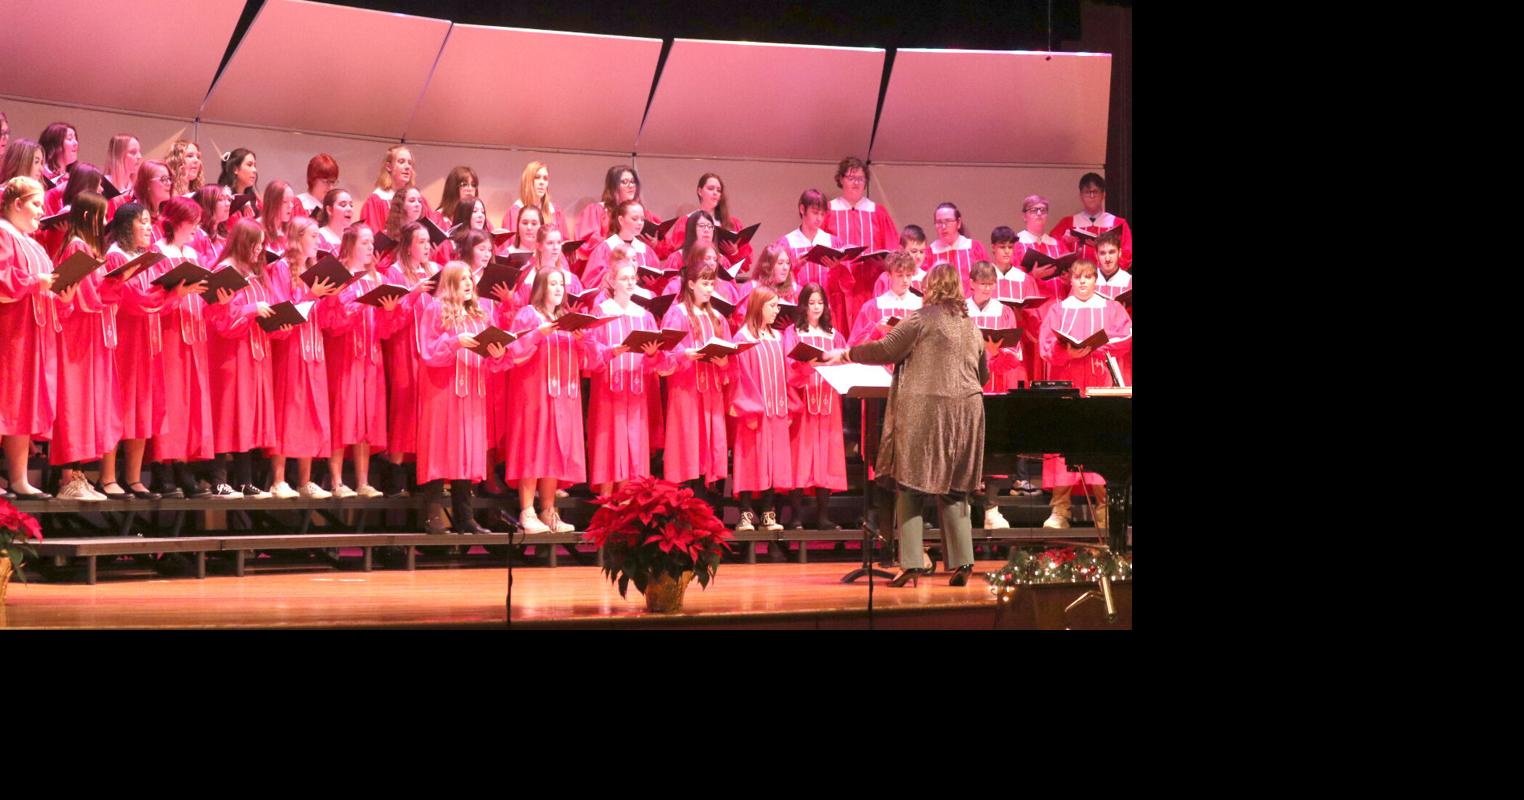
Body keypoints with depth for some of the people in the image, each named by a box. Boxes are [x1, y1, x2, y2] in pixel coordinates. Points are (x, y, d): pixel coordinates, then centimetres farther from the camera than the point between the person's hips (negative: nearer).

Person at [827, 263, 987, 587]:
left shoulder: (923, 318, -7)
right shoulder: (971, 326, 13)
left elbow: (886, 350, -9)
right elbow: (983, 375, 21)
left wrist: (847, 354, 4)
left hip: (924, 410, -5)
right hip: (966, 409, 5)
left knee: (911, 485, 1)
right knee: (953, 490, 11)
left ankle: (911, 562, -4)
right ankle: (962, 561, 5)